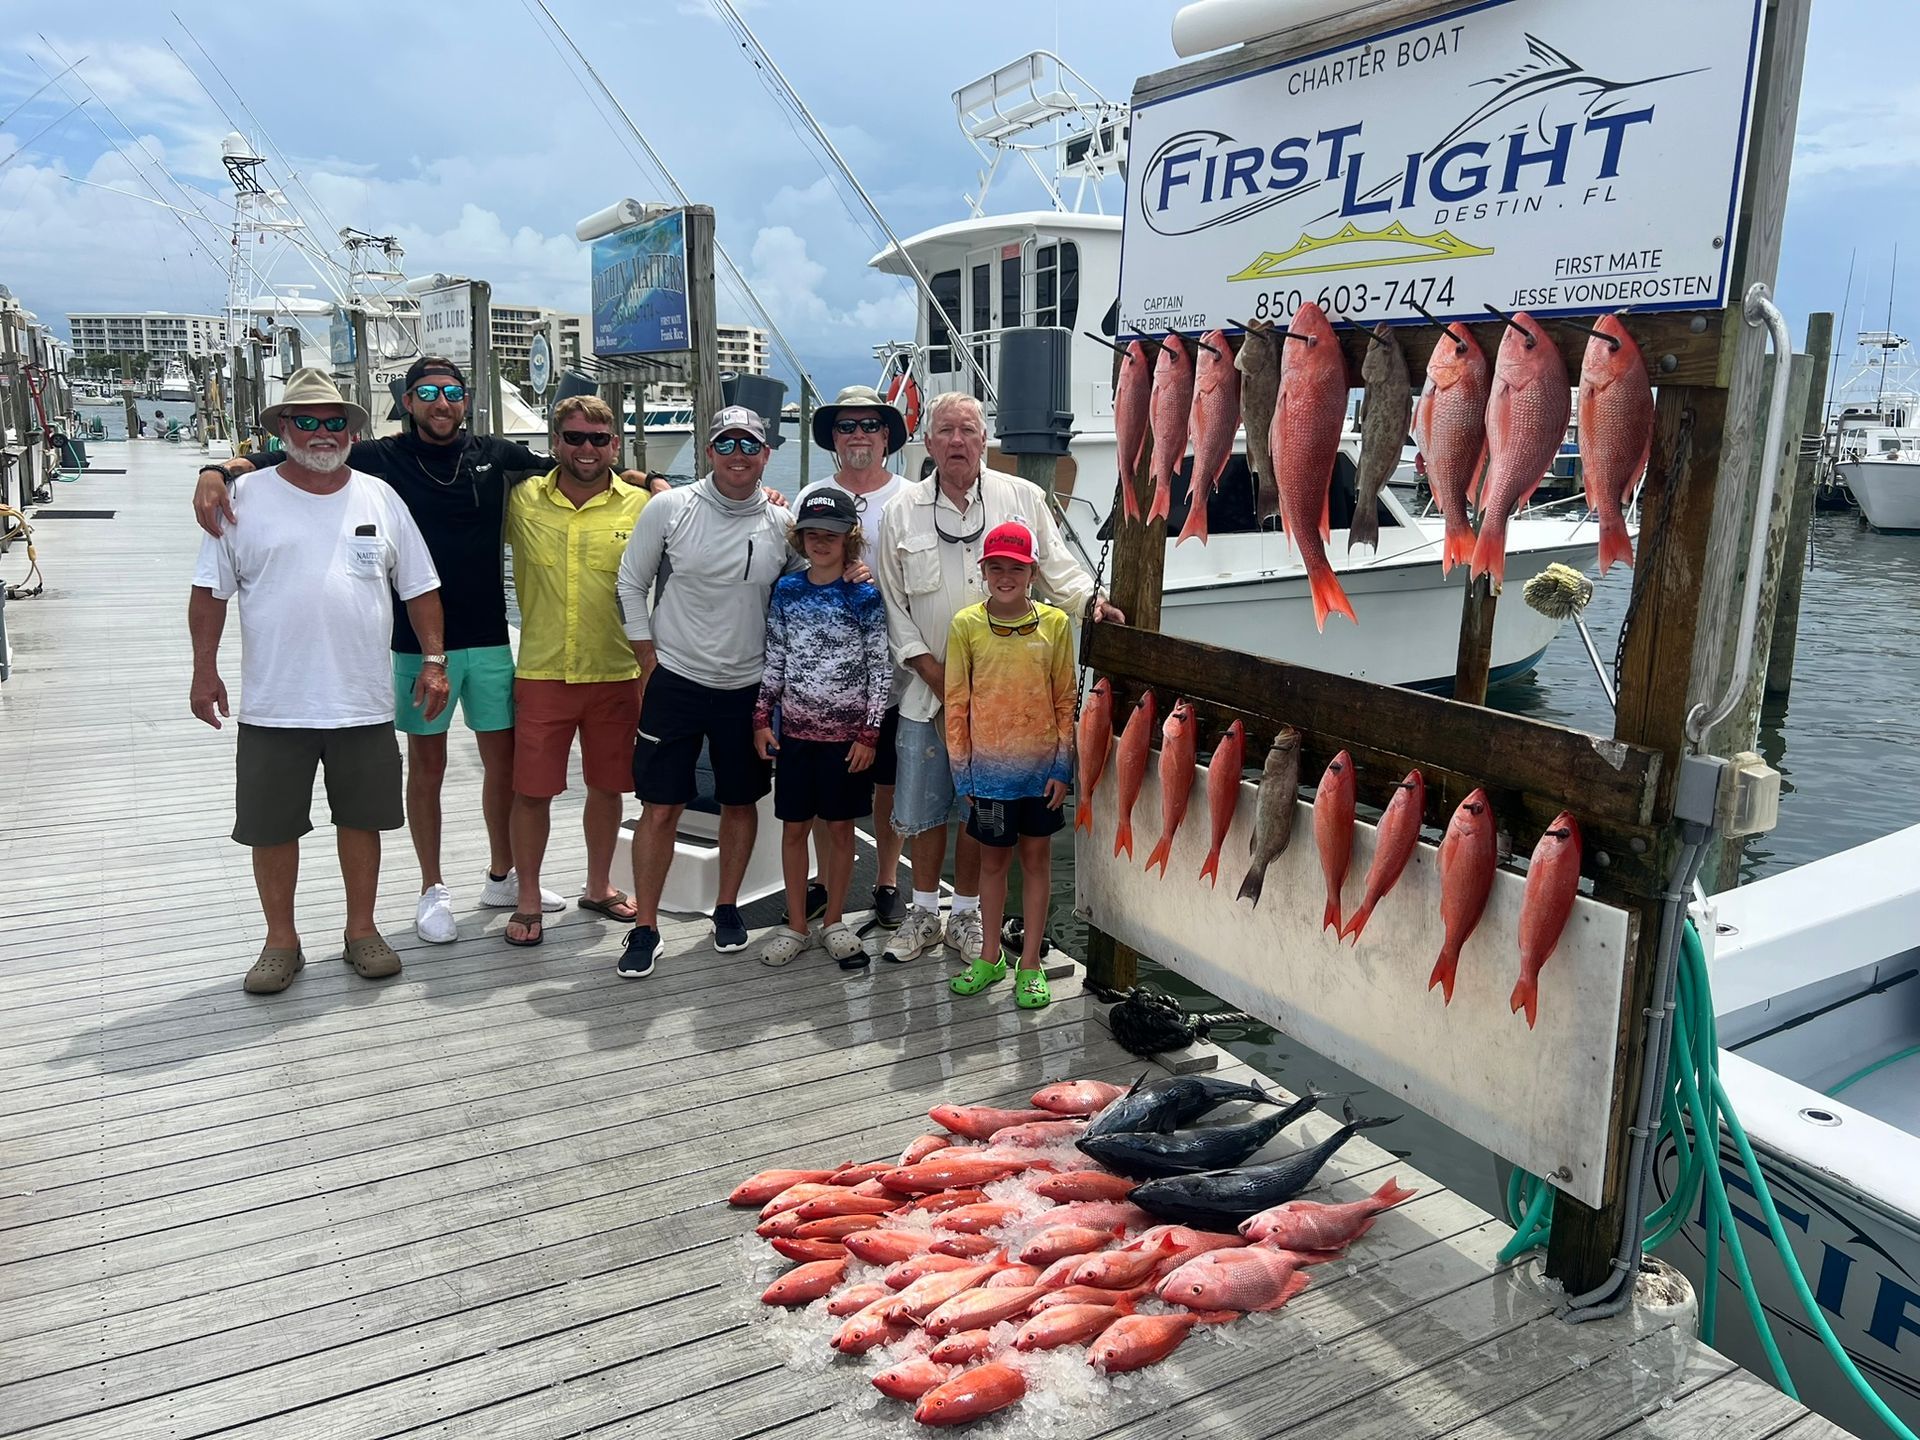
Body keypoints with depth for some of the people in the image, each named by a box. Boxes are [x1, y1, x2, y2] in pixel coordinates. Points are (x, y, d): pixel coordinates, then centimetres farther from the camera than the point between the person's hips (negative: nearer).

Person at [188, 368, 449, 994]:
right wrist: (205, 670, -4)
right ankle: (281, 940, 23)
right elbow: (210, 591, 2)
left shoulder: (379, 497, 5)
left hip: (364, 703, 1)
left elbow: (419, 588, 8)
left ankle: (362, 930, 26)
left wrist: (434, 660, 0)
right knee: (271, 826, 7)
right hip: (273, 706, -1)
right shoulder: (247, 496, 0)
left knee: (361, 818, 10)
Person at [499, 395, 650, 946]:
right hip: (541, 673, 0)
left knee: (607, 785, 13)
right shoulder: (521, 499, 2)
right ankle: (528, 901, 21)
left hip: (616, 673, 0)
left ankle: (599, 887, 32)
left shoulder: (642, 505, -1)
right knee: (531, 790, 4)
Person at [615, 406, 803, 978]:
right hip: (675, 680, -2)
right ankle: (645, 928, 11)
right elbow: (631, 584, 1)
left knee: (741, 802, 13)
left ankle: (727, 908, 31)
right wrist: (648, 662, -1)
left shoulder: (781, 524, -1)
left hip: (748, 687, 3)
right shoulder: (670, 508, -6)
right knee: (661, 809, -1)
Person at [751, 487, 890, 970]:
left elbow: (881, 668, -5)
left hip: (847, 733, -2)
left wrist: (870, 733, -9)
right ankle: (795, 926, 21)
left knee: (840, 826, 8)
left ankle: (833, 922, 23)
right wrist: (761, 718, 3)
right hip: (795, 730, 3)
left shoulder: (864, 597, -5)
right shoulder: (786, 591, 4)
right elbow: (774, 659, 8)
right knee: (793, 826, 8)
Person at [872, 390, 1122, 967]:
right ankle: (924, 913, 26)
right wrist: (934, 673, -5)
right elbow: (892, 603, 3)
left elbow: (1055, 565, 11)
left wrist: (1089, 600, -7)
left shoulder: (1023, 498, 3)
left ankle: (965, 914, 25)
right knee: (923, 807, 8)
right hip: (928, 690, 1)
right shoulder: (902, 512, 3)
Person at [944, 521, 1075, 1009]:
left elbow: (1065, 700, 0)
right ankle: (990, 956, 29)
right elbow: (956, 703, -1)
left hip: (1040, 767, 0)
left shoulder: (1054, 623, -4)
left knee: (1036, 859, 10)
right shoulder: (966, 625, -4)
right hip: (988, 767, 0)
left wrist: (1063, 766, -4)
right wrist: (961, 771, -3)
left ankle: (1030, 965, 21)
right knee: (993, 859, 13)